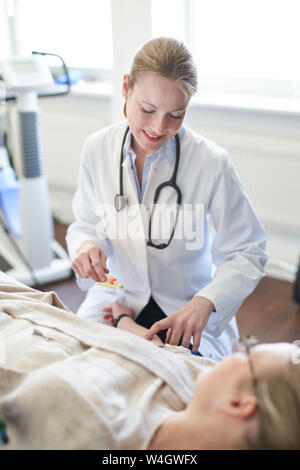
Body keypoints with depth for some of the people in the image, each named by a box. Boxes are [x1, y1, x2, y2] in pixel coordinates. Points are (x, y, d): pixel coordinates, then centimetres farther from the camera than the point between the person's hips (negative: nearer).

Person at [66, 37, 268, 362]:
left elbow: (247, 254, -11)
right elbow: (85, 224, 7)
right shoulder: (97, 149, -6)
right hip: (116, 298, 2)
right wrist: (87, 245, -18)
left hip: (185, 312, -1)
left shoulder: (212, 163, -16)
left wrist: (205, 302, -28)